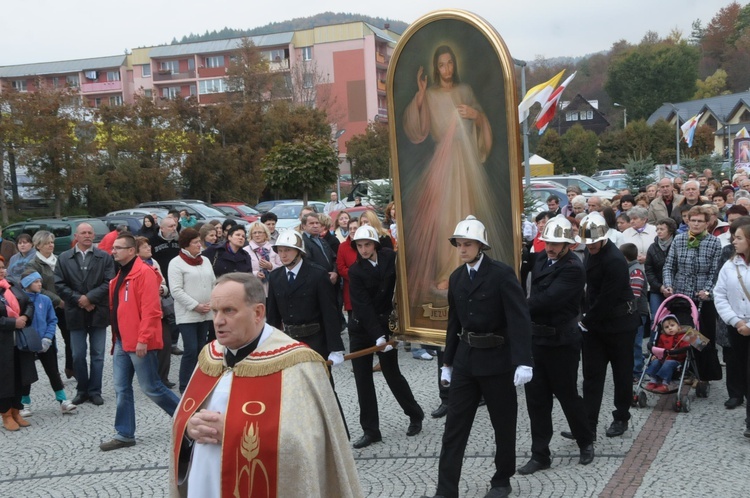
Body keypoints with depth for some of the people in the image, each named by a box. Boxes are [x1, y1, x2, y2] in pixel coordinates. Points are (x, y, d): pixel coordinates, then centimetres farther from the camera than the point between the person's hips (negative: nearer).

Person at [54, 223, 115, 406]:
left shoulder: (105, 257, 2)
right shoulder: (64, 258, 6)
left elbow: (109, 283, -6)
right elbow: (59, 285, 0)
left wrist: (90, 298, -15)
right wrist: (78, 299, -11)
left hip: (98, 312, -1)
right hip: (76, 313, 1)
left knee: (98, 355, 4)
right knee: (78, 355, 6)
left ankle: (95, 391, 12)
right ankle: (82, 390, 18)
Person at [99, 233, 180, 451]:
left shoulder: (144, 273, -14)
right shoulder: (120, 276, 15)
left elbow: (151, 310, -20)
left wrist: (143, 339, -23)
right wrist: (116, 337, 15)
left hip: (139, 343, -9)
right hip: (122, 341, 9)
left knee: (150, 387, -1)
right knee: (122, 388, 9)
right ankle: (124, 434, 16)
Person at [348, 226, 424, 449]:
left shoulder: (391, 258, -7)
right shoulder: (355, 271, -10)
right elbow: (363, 305, -18)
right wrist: (377, 335, -26)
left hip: (385, 323, -1)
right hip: (361, 328, 1)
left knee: (392, 373, 3)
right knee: (362, 378, 2)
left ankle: (415, 415, 27)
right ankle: (370, 430, 12)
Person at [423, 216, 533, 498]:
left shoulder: (502, 274, -12)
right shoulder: (457, 277, 7)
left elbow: (519, 319, -18)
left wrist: (523, 362, -27)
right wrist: (448, 362, 16)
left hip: (496, 358, -5)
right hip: (465, 359, 6)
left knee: (503, 424, 10)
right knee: (454, 427, 3)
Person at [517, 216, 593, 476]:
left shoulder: (573, 268, -19)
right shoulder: (541, 260, 6)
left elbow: (547, 299, -26)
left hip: (561, 342, -7)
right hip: (536, 338, 7)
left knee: (567, 395, 7)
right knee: (536, 398, 9)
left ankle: (586, 442, 32)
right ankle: (540, 455, 19)